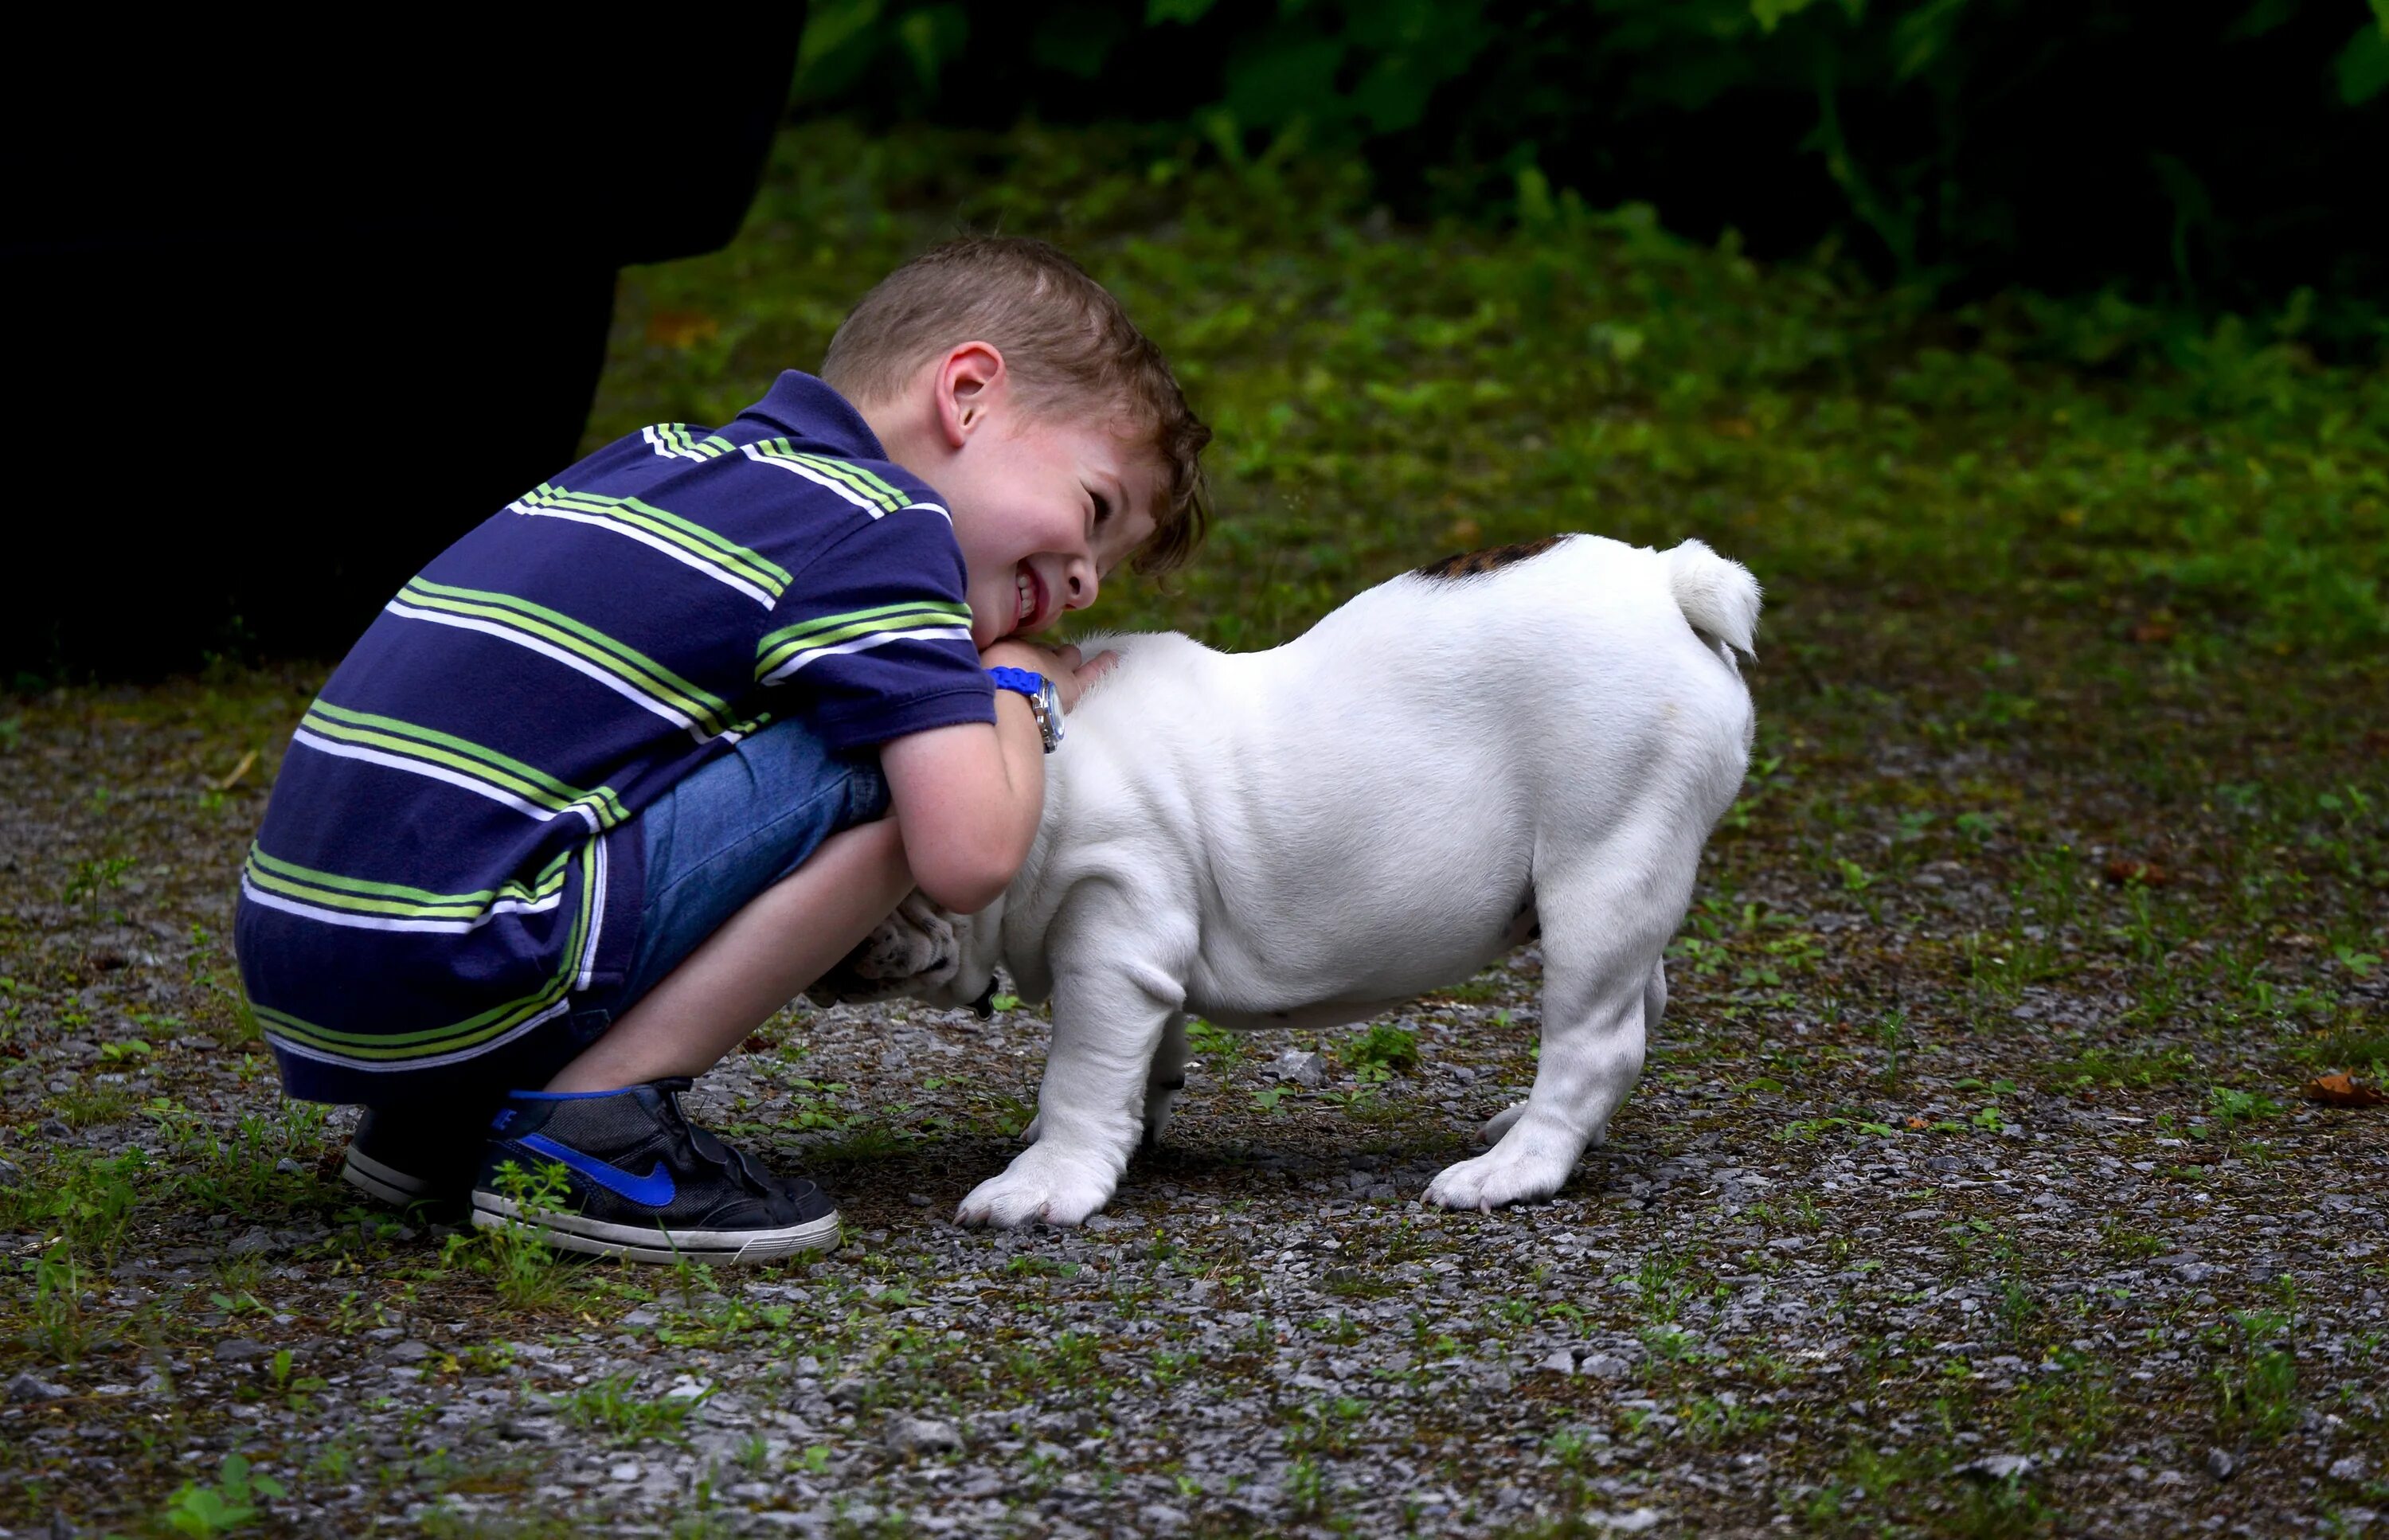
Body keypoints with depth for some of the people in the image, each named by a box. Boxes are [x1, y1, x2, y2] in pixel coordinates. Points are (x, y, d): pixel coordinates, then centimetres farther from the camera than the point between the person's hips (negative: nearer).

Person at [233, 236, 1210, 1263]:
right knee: (890, 771, -5)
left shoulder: (666, 453, 20)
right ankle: (590, 1126, -8)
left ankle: (440, 1116, 17)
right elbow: (968, 858, -12)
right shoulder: (885, 525, -4)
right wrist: (1018, 692, 10)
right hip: (444, 976, -9)